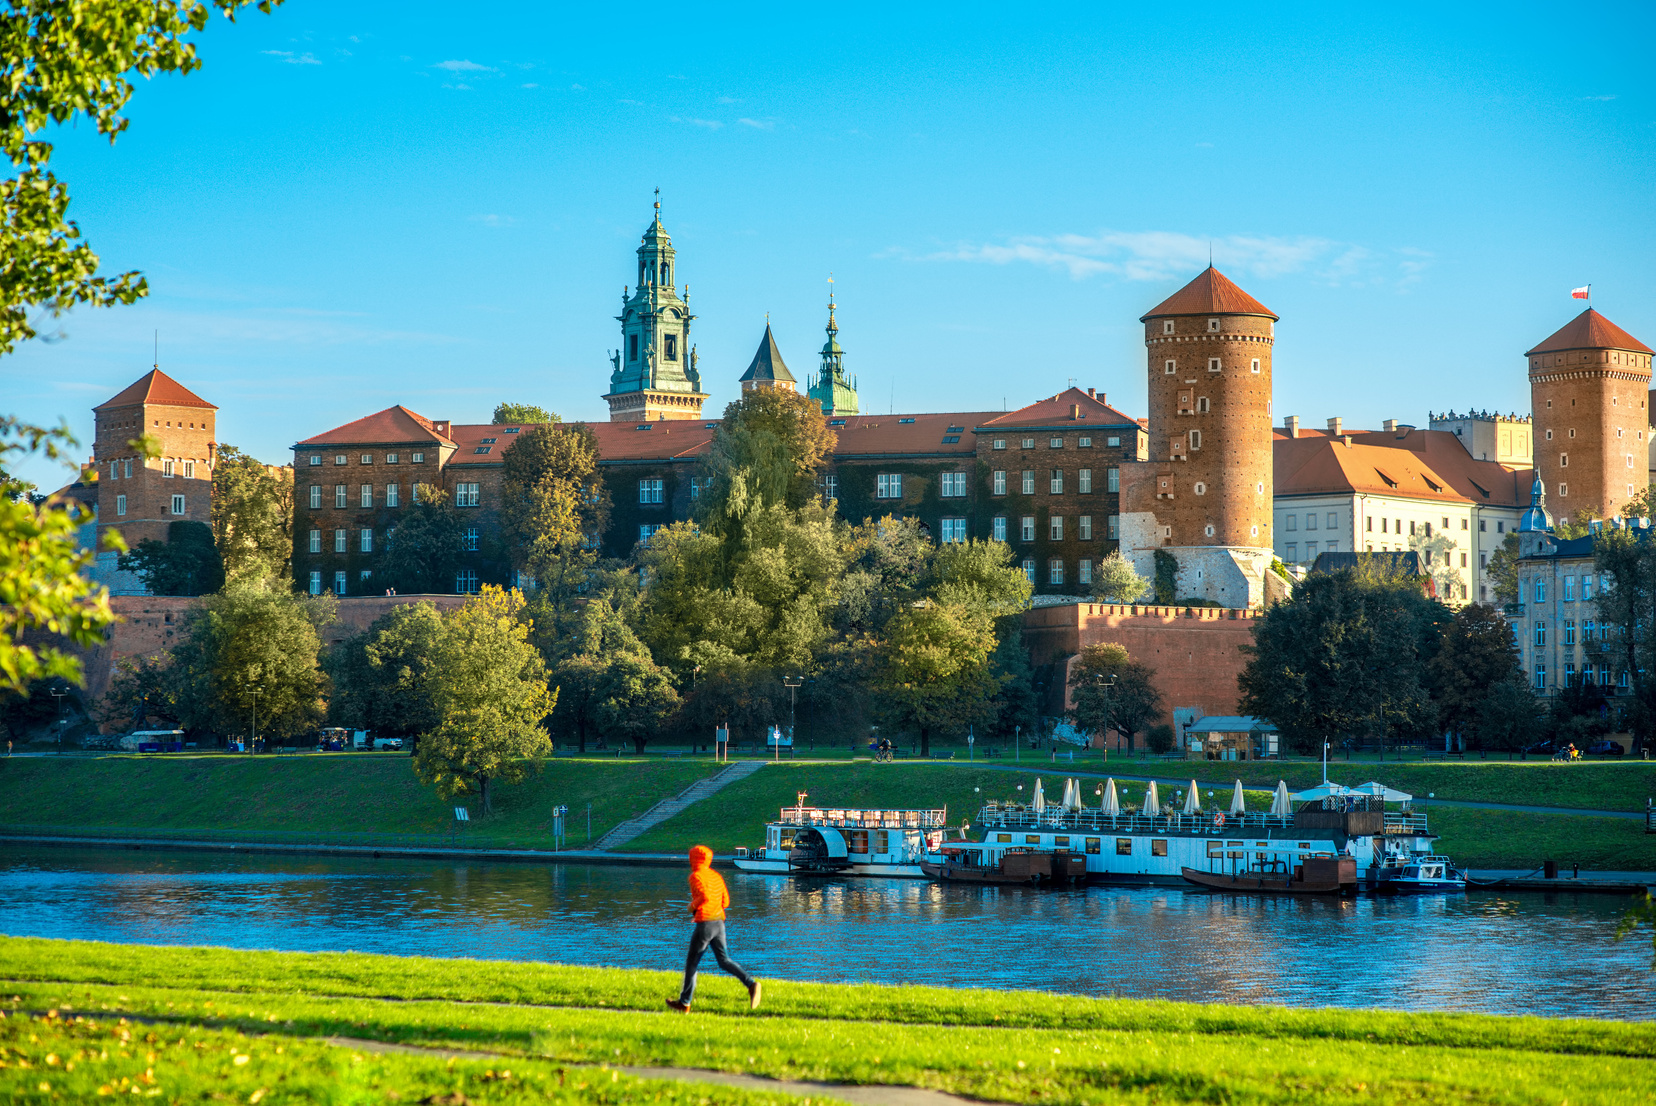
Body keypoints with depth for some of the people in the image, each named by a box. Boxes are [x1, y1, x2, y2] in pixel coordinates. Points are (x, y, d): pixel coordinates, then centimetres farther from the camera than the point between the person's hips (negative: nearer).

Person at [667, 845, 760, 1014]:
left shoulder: (696, 876, -10)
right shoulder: (716, 876, 13)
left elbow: (705, 896, -26)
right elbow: (725, 901, 16)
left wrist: (692, 906, -7)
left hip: (704, 923, -7)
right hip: (719, 922, 7)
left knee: (691, 963, 6)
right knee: (724, 961, 4)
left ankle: (684, 1003, 14)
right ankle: (751, 983, -18)